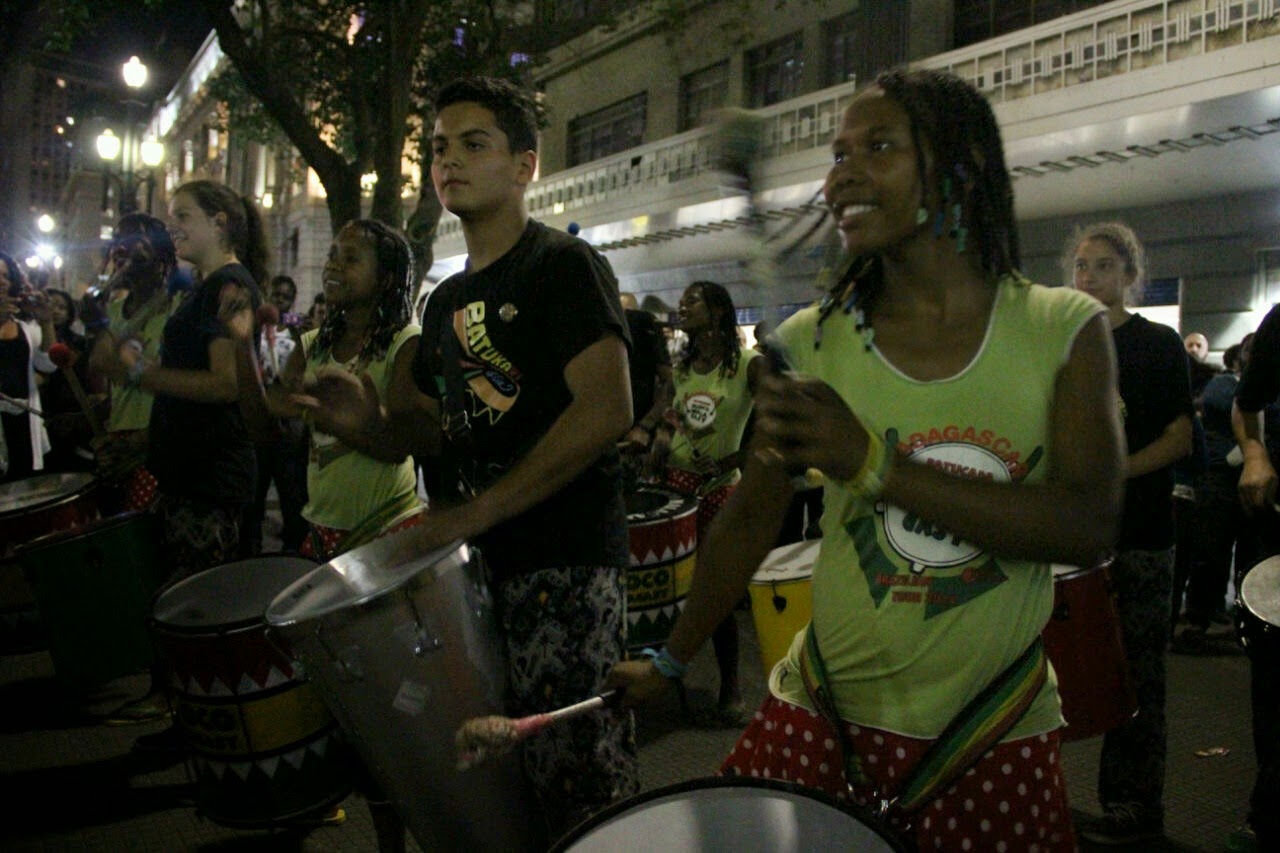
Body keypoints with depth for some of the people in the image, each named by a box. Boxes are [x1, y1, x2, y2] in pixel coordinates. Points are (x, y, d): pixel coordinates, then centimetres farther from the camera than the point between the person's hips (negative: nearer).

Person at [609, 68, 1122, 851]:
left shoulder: (1064, 330, -6)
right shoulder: (811, 345, -4)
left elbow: (1089, 527, -18)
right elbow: (753, 519, 6)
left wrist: (872, 462, -27)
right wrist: (671, 661, 13)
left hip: (998, 738, 0)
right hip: (823, 721, 1)